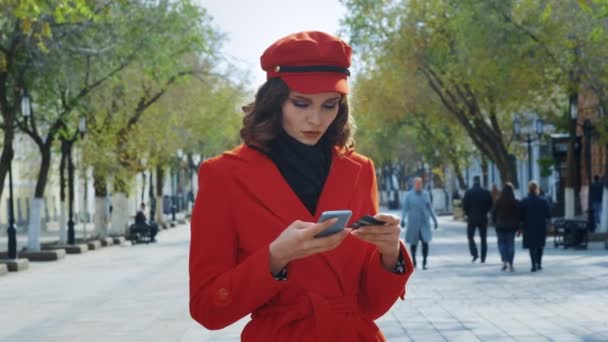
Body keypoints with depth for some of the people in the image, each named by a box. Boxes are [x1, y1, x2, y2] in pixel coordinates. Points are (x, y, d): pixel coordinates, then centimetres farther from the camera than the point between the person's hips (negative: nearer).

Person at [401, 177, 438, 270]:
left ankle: (424, 263, -8)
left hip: (424, 223, 1)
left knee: (425, 242, -13)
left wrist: (435, 220, 12)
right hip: (413, 223, -1)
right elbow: (405, 209, -7)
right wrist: (402, 219, -22)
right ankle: (413, 260, 32)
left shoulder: (425, 194, 5)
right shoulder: (408, 195, -2)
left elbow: (429, 208, 12)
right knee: (413, 243, 9)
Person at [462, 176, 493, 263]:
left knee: (470, 236, 9)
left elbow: (464, 205, -7)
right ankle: (483, 258, 4)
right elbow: (490, 205, 0)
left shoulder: (468, 192, -6)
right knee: (483, 238, 7)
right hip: (483, 219, 2)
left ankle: (474, 253, -10)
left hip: (472, 218, -2)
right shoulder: (486, 193, -1)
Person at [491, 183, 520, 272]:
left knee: (502, 243, 10)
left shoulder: (498, 201, -8)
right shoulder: (515, 203, -6)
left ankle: (504, 260, -9)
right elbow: (518, 215, -1)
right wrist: (517, 226, 7)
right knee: (510, 244, 6)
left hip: (500, 227, -1)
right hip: (511, 227, 1)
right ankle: (510, 264, 3)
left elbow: (494, 214, -2)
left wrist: (495, 223, 12)